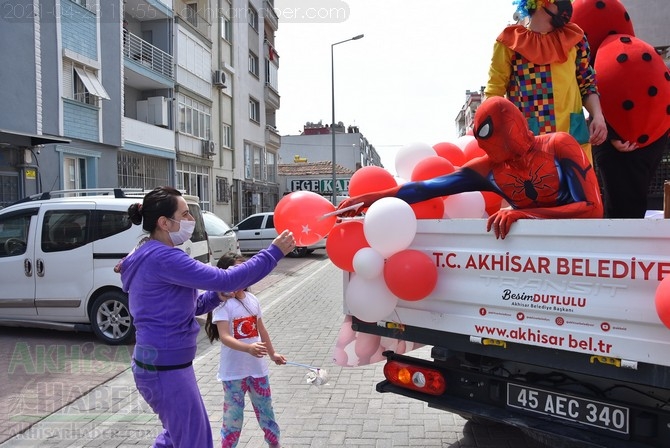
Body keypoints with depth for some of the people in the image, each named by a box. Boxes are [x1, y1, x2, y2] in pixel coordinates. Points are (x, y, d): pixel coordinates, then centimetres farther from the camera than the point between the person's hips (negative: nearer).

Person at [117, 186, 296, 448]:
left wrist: (218, 294, -1)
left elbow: (188, 307, 15)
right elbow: (225, 279, -26)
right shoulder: (163, 258, -21)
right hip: (166, 369, -10)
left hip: (158, 363, 10)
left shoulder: (151, 256, 11)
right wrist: (274, 252, -20)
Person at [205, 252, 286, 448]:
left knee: (266, 410, 19)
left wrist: (272, 353, 19)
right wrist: (248, 348, -42)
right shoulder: (222, 304, -16)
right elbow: (225, 337, -27)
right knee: (233, 415, 9)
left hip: (257, 367, 5)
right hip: (233, 371, -5)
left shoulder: (252, 299, 2)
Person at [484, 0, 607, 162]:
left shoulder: (574, 37, 15)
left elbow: (587, 85, 19)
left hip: (573, 133, 3)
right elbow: (494, 93, 2)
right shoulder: (510, 41, 4)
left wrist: (598, 116, 1)